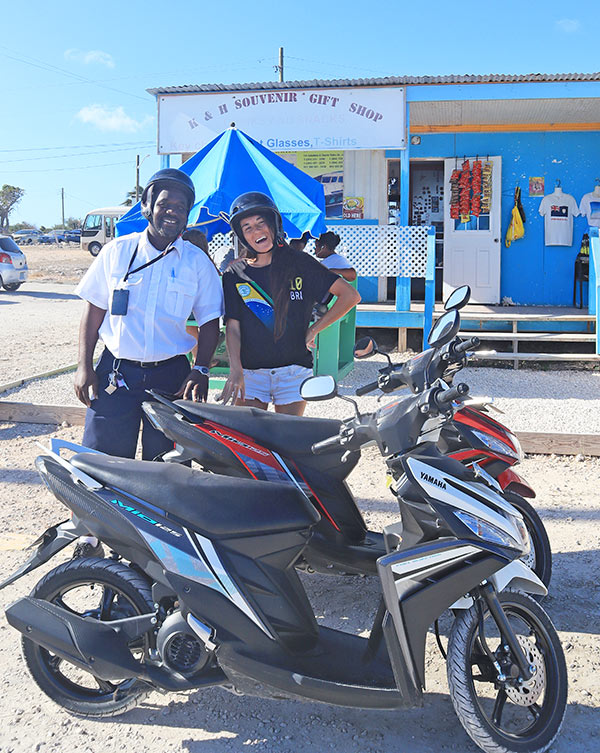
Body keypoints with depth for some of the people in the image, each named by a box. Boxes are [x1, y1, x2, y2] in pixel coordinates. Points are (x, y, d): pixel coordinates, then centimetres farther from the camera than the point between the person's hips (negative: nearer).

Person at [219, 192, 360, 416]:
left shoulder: (299, 263, 2)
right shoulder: (235, 275, 5)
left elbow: (350, 296, 0)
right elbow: (232, 327, -2)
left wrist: (313, 330, -2)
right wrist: (235, 371, -17)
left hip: (293, 370, -1)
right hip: (249, 372, 1)